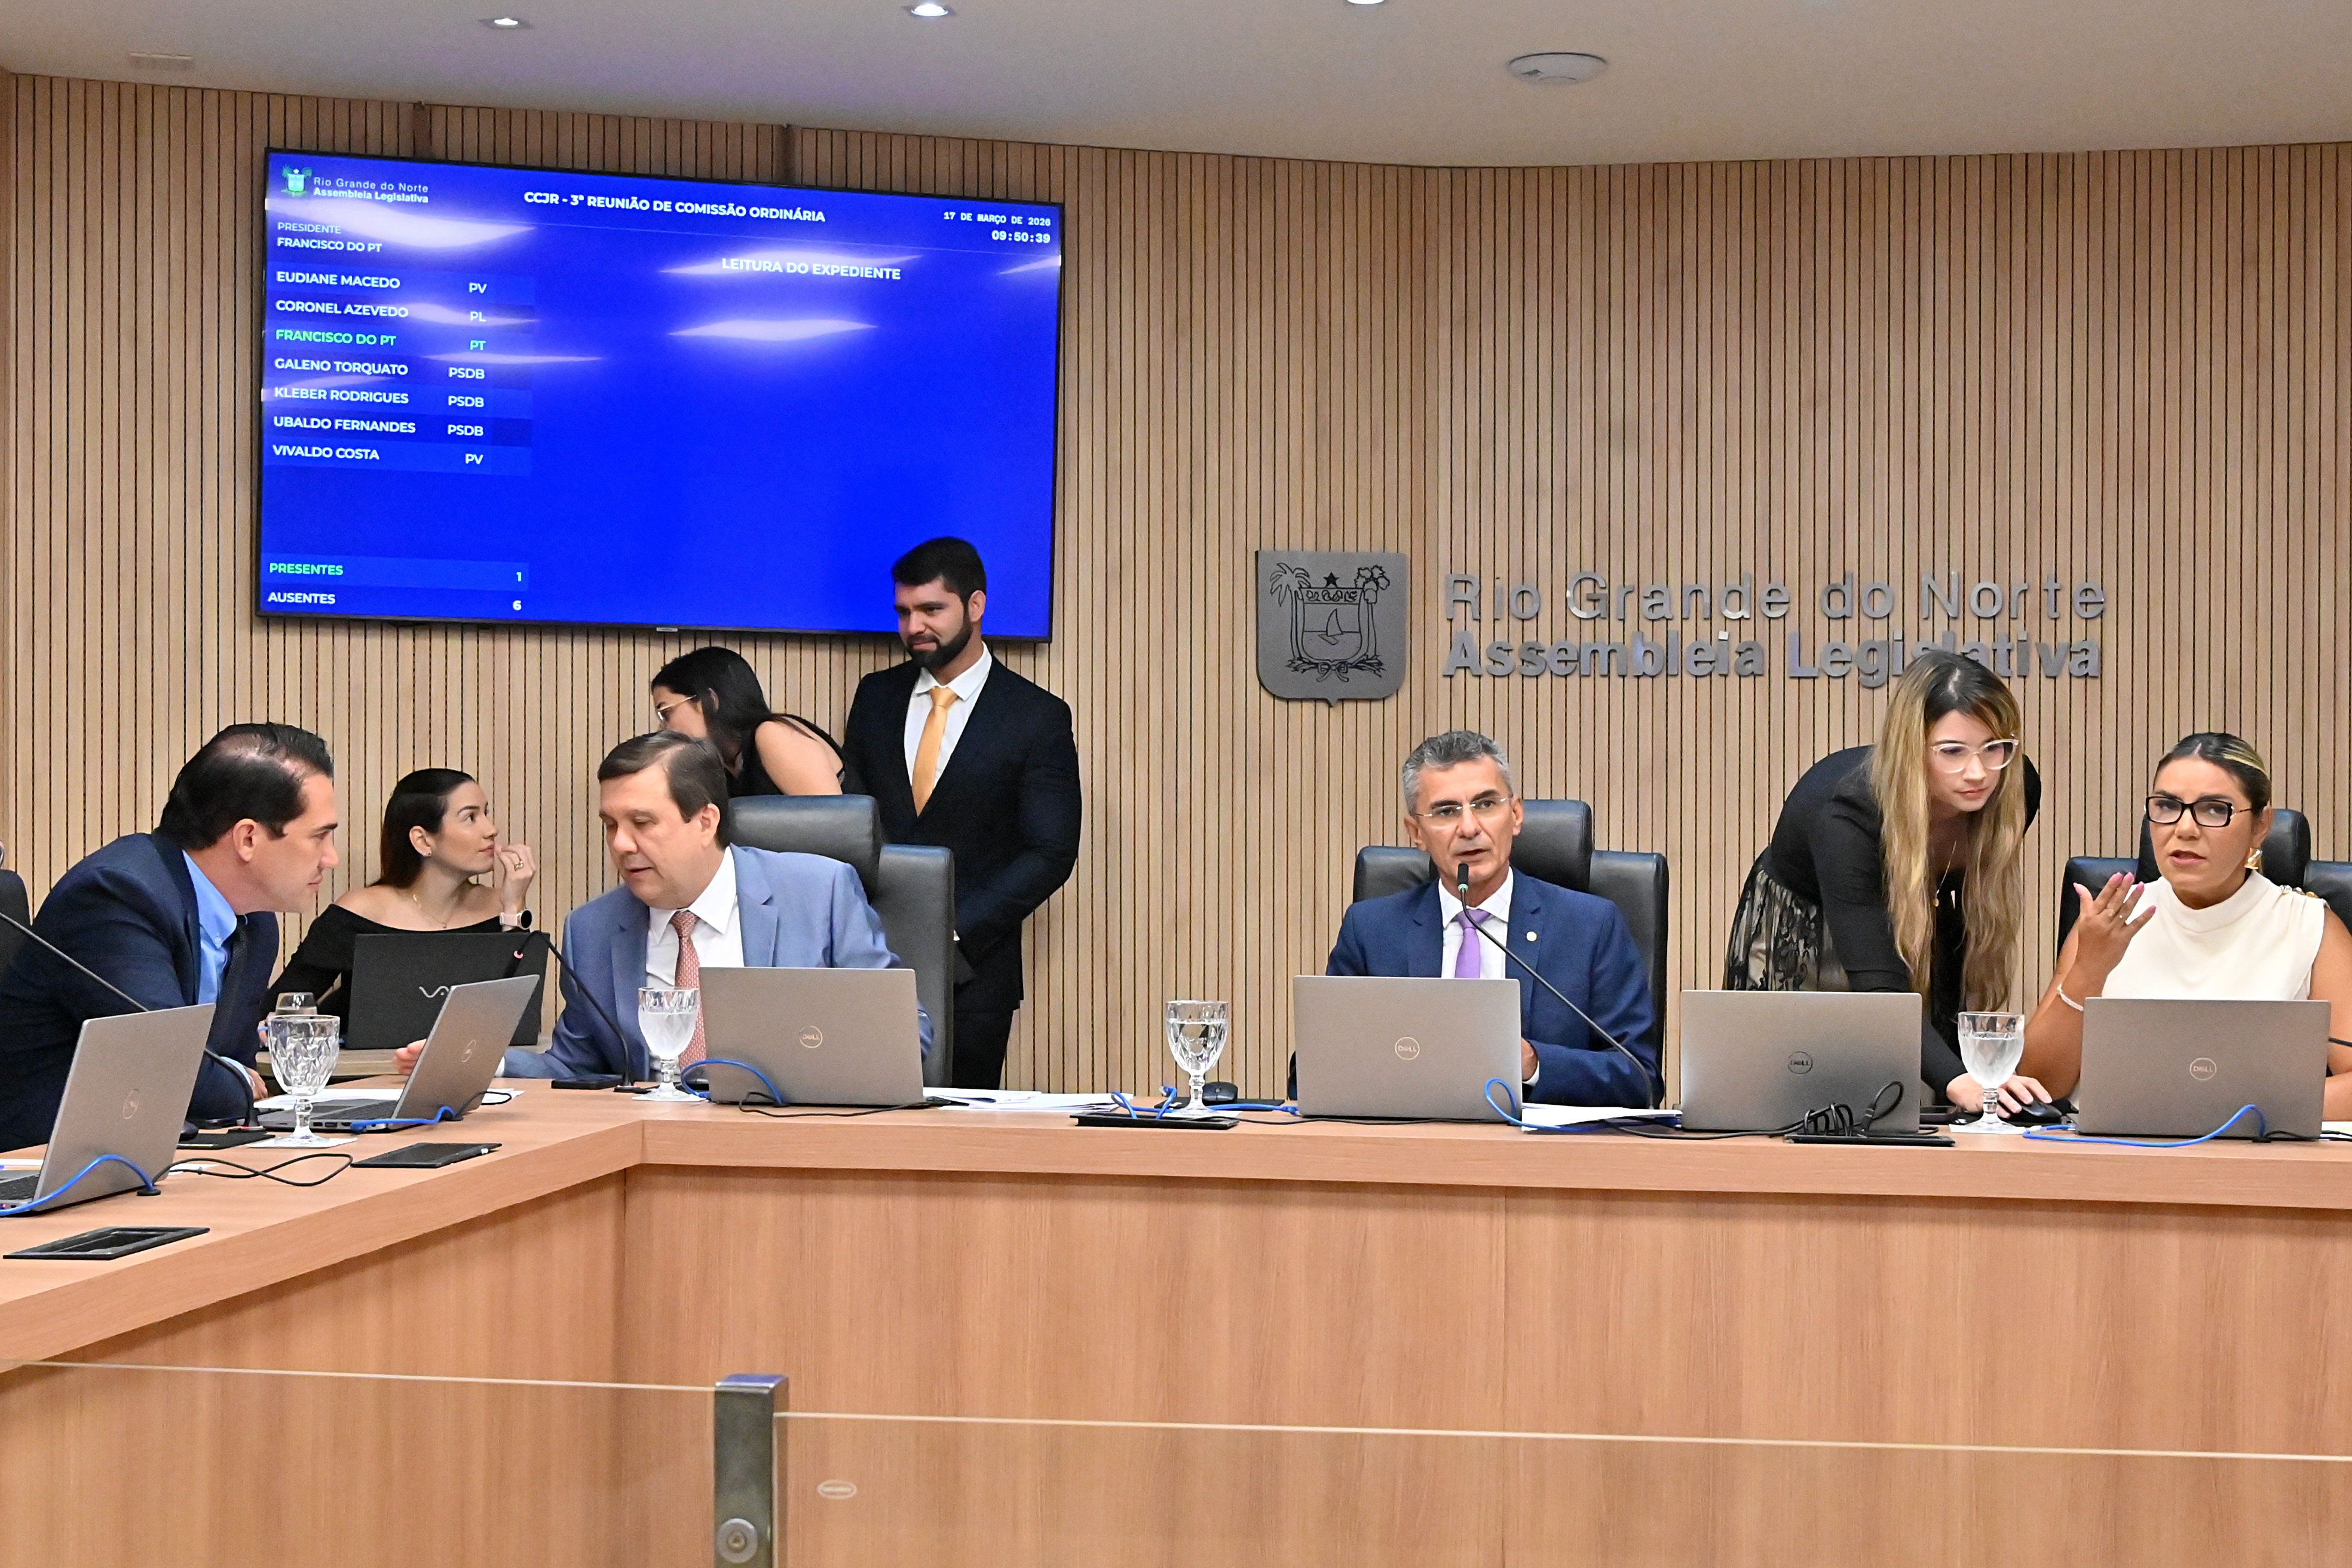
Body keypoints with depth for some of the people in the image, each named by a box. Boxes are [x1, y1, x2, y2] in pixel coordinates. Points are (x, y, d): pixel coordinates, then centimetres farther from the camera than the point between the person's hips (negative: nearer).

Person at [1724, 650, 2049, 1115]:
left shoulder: (2017, 791, -22)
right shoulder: (1846, 814, -38)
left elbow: (1968, 915, -4)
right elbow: (1880, 988, -45)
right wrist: (1957, 1081, -60)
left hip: (1914, 936, 4)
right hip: (1797, 945, -4)